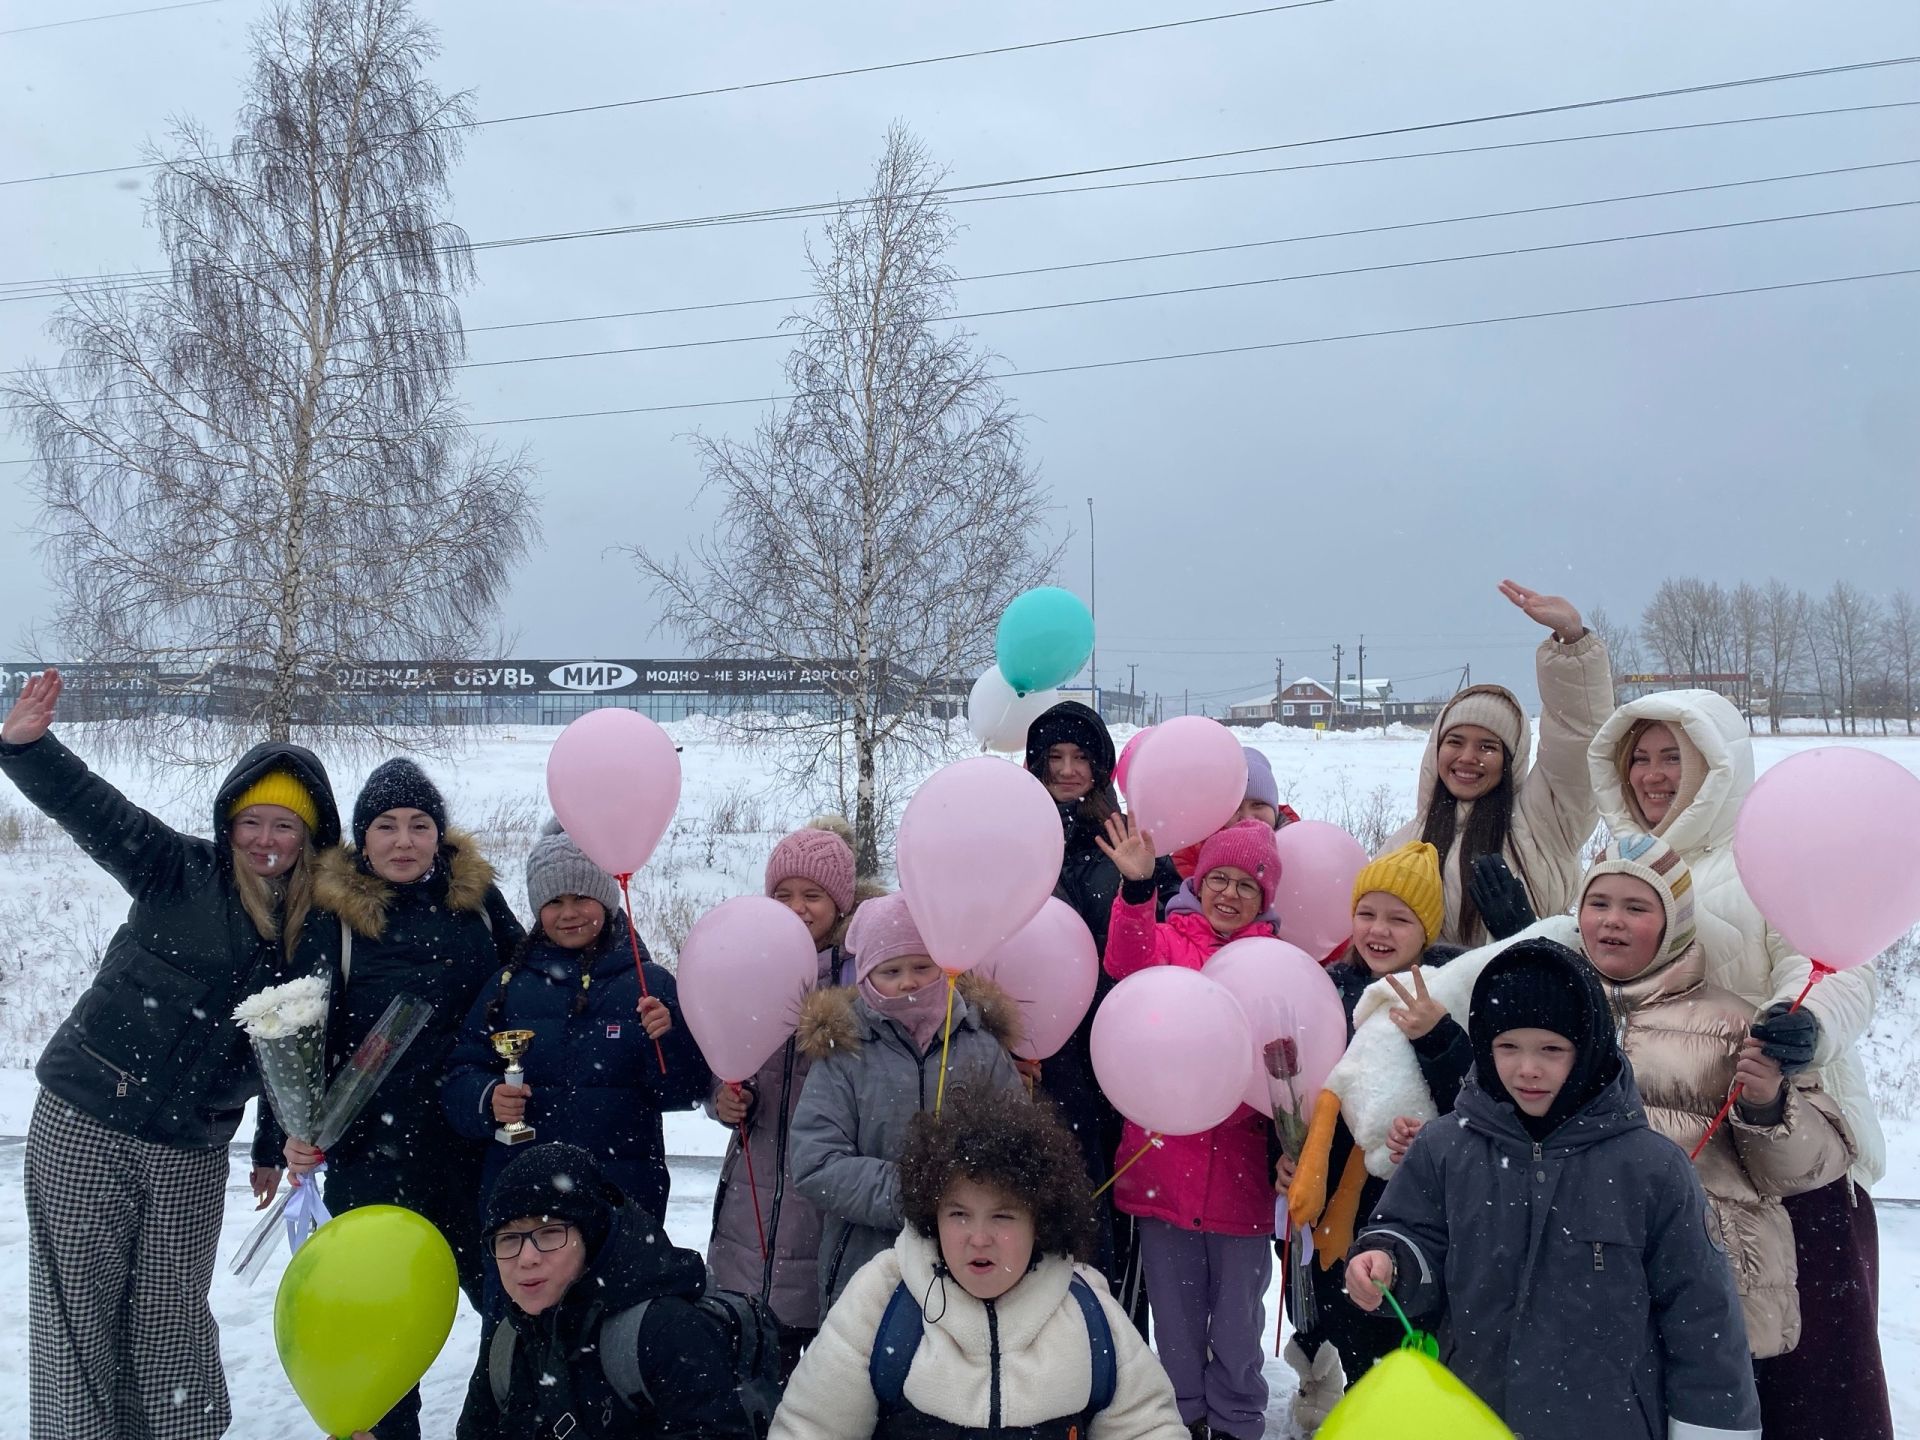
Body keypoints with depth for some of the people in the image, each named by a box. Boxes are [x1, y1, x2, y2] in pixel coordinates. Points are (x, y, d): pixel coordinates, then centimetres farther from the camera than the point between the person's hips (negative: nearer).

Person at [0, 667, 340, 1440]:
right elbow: (94, 809, -17)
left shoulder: (317, 929, 3)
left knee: (173, 1319, 9)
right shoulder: (182, 873, -5)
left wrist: (276, 1146, 17)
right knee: (77, 1314, 4)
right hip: (84, 1127, -2)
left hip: (192, 1153, 2)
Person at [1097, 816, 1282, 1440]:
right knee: (1175, 1314, 15)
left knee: (1237, 1317, 12)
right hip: (1164, 1164, 0)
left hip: (1239, 1171, 1)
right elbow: (1132, 965, -22)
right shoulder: (1167, 940, 1)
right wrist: (1137, 889, -38)